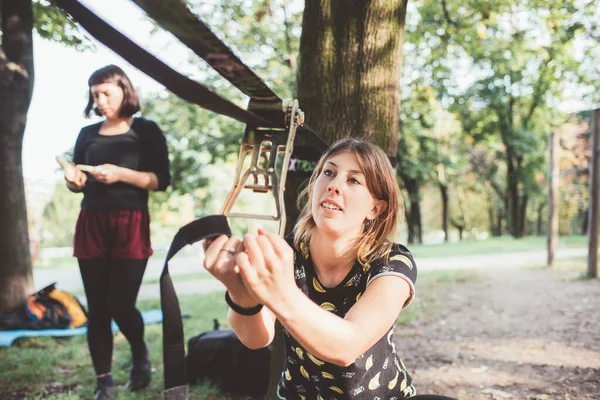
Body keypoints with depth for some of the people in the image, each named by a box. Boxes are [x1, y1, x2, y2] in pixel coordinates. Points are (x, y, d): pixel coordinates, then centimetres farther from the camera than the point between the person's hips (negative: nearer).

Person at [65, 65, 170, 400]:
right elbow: (78, 182, 17)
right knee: (98, 308, 3)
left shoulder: (146, 131, 2)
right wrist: (74, 181, -6)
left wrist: (121, 174, -17)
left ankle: (140, 353, 24)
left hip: (131, 226, -3)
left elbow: (161, 181, -5)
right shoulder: (88, 134, 14)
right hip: (91, 224, 4)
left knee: (121, 305, -8)